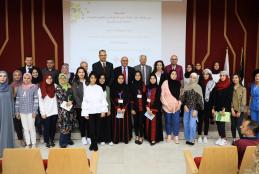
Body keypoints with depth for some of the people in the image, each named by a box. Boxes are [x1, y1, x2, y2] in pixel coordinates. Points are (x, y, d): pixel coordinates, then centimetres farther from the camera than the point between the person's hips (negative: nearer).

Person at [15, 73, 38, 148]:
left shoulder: (34, 87, -3)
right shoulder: (19, 88, 9)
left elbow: (36, 100, -6)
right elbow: (17, 100, 11)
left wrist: (35, 111, -11)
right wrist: (17, 111, 7)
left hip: (31, 111, -4)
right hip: (22, 111, 4)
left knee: (31, 127, -1)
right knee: (25, 128, 8)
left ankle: (33, 144, 11)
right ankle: (28, 144, 18)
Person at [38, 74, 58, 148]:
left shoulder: (54, 87, 7)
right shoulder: (41, 89, 1)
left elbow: (57, 99, 4)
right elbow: (40, 102, -1)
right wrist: (42, 113, -7)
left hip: (54, 111, 2)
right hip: (46, 112, -2)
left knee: (53, 126, 8)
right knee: (47, 127, 2)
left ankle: (52, 140, 21)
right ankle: (47, 141, 15)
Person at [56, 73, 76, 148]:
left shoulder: (69, 87, 13)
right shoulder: (58, 88, 2)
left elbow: (72, 96, 8)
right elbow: (59, 99, -5)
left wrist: (71, 102, -11)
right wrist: (66, 103, -14)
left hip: (71, 107, 4)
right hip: (62, 108, -4)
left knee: (70, 123, 8)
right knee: (64, 125, -7)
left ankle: (68, 139, 23)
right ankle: (62, 142, 2)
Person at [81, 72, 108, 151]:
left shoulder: (99, 88, 6)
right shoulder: (86, 88, 4)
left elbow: (103, 99, 4)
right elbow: (84, 101, 2)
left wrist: (104, 110, -3)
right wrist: (85, 112, -2)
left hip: (98, 111, 1)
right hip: (90, 111, -1)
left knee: (97, 127, 4)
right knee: (91, 128, -1)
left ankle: (95, 143, 16)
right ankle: (93, 143, 14)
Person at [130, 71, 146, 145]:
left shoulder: (143, 85, 3)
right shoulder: (132, 86, 2)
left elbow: (146, 96, 2)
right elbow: (131, 98, -1)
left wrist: (146, 106, -4)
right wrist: (132, 108, -6)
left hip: (142, 107, -1)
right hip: (135, 107, 1)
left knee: (141, 122, -3)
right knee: (136, 122, 9)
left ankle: (141, 137, 12)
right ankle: (137, 136, 24)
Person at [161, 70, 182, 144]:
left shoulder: (178, 83, 3)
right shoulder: (165, 83, -7)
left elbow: (181, 95, 8)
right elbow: (162, 95, -7)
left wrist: (179, 103, -3)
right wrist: (166, 104, -10)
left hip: (176, 106, 2)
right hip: (167, 106, -2)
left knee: (176, 121, -1)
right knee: (168, 121, 10)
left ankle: (176, 136, 13)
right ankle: (169, 135, 24)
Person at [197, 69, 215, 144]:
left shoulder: (213, 84, 0)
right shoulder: (200, 83, 3)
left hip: (208, 105, 0)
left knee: (206, 120, 8)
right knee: (200, 120, 3)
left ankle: (205, 136, 19)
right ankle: (199, 136, 14)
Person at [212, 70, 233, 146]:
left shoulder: (229, 86, -4)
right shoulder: (217, 85, 9)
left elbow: (229, 98, -8)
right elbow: (214, 97, 8)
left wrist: (224, 109, -14)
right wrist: (213, 108, 4)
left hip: (225, 108, -4)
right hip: (217, 107, 5)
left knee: (221, 123, -7)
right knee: (218, 123, 6)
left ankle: (224, 139, 4)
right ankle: (220, 137, 17)